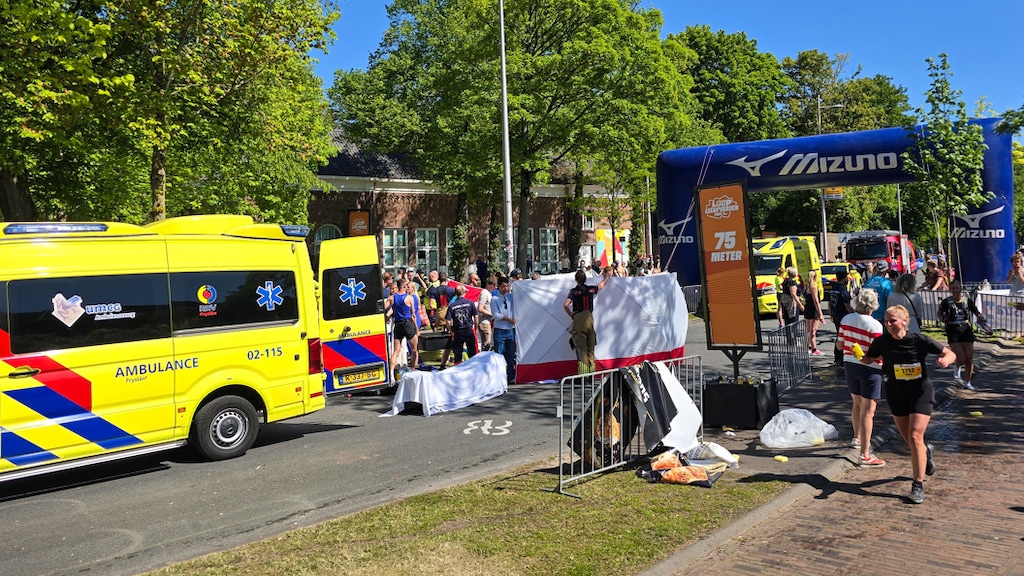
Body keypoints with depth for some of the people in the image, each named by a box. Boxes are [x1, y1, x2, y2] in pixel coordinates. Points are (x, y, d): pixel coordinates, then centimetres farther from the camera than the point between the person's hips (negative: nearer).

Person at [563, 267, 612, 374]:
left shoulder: (574, 291, -5)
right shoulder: (591, 289, 7)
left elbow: (565, 305, -18)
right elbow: (601, 285, 28)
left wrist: (571, 314, 0)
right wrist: (607, 276, 47)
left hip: (578, 319, -4)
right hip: (590, 318, 4)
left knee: (581, 349, -5)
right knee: (590, 349, 11)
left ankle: (583, 374, -12)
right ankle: (591, 372, 13)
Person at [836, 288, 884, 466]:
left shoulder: (846, 319, -2)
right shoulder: (875, 325, -20)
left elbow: (840, 344, 6)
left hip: (849, 365, 6)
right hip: (870, 369, -6)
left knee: (857, 404, 27)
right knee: (868, 412, -4)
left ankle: (858, 438, 48)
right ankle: (865, 455, -4)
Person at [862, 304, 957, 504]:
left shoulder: (920, 341, -17)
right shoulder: (882, 341, -10)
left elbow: (951, 353, -9)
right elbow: (869, 358, 2)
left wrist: (945, 360, -32)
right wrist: (859, 355, -21)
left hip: (921, 392, -3)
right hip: (896, 393, 3)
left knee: (915, 437, -13)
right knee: (908, 439, 12)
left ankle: (918, 486, -1)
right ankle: (925, 451, 50)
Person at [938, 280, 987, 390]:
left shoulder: (968, 301, -1)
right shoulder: (946, 302, -6)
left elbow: (977, 313, 7)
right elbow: (940, 313, 9)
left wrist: (981, 317, -14)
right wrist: (942, 319, -12)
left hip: (967, 330, 3)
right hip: (953, 332, -3)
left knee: (969, 359, 4)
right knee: (961, 358, -11)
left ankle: (967, 382, 21)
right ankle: (957, 369, 26)